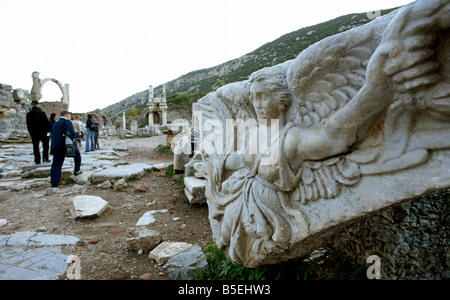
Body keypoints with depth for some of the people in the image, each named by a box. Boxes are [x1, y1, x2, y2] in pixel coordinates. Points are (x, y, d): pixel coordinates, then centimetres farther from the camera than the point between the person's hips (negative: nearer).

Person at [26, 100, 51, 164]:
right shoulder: (41, 113, -9)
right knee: (45, 144, 10)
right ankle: (45, 158, 1)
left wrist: (30, 131, 18)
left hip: (33, 133, 3)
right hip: (42, 132, -3)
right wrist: (49, 130, 3)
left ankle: (37, 160, 9)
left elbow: (28, 124, 10)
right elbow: (47, 122, -8)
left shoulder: (29, 114, 4)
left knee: (35, 146, 8)